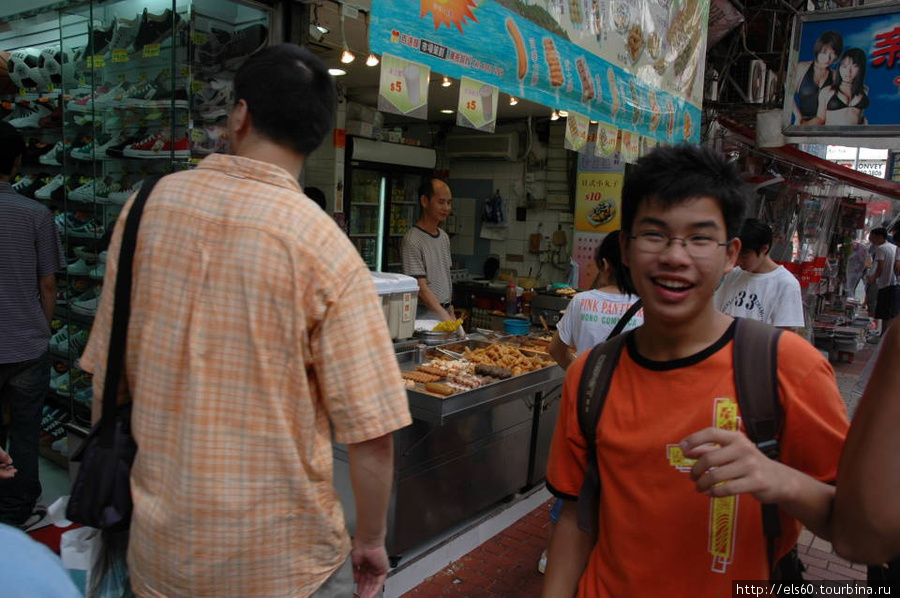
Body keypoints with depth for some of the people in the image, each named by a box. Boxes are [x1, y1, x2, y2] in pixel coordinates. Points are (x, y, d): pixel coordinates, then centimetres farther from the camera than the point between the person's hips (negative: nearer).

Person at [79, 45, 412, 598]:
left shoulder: (146, 206, -7)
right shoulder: (326, 249, -19)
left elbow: (107, 372, 2)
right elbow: (371, 432, -18)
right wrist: (372, 541, 0)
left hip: (156, 543, 4)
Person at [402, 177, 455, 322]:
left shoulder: (444, 237, 12)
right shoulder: (412, 240, -14)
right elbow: (421, 288, -18)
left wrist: (451, 314, 14)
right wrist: (445, 317, -24)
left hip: (444, 312, 7)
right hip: (424, 316, -7)